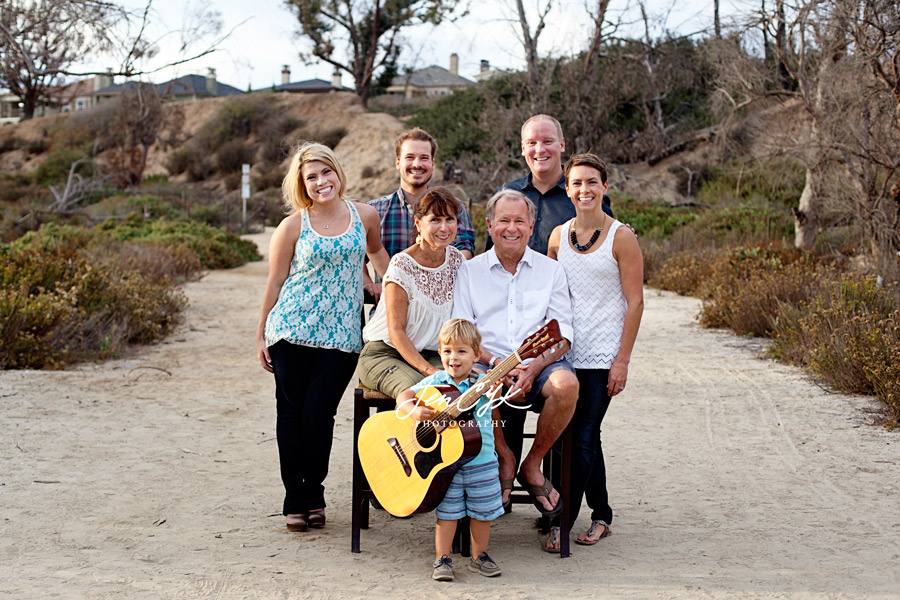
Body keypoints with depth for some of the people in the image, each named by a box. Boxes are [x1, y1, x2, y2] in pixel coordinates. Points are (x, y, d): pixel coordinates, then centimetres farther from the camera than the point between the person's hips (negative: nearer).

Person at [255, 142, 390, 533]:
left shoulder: (364, 215, 6)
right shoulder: (293, 226, 0)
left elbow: (376, 251, 27)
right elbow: (275, 283, 5)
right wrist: (262, 335, 7)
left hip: (341, 335, 1)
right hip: (292, 330, -1)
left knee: (319, 414, -4)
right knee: (291, 413, 2)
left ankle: (314, 494, 16)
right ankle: (294, 500, 15)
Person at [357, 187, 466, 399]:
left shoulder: (457, 261, 3)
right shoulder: (402, 266, -15)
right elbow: (396, 332, -16)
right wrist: (430, 371, -26)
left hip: (430, 354, 5)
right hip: (384, 353, -5)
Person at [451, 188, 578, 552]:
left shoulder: (551, 270, 13)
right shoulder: (470, 271, 12)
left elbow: (561, 335, 4)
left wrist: (532, 369, -15)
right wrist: (496, 363, -15)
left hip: (540, 363, 1)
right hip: (487, 363, 0)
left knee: (566, 384, -34)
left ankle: (532, 465, -9)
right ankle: (505, 459, -7)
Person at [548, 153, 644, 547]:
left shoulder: (621, 237, -5)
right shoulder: (558, 236, 8)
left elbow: (635, 302, -6)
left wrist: (623, 360, -11)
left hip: (602, 355, -5)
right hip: (565, 352, 5)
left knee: (582, 440, -7)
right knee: (583, 437, 10)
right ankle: (601, 515, 23)